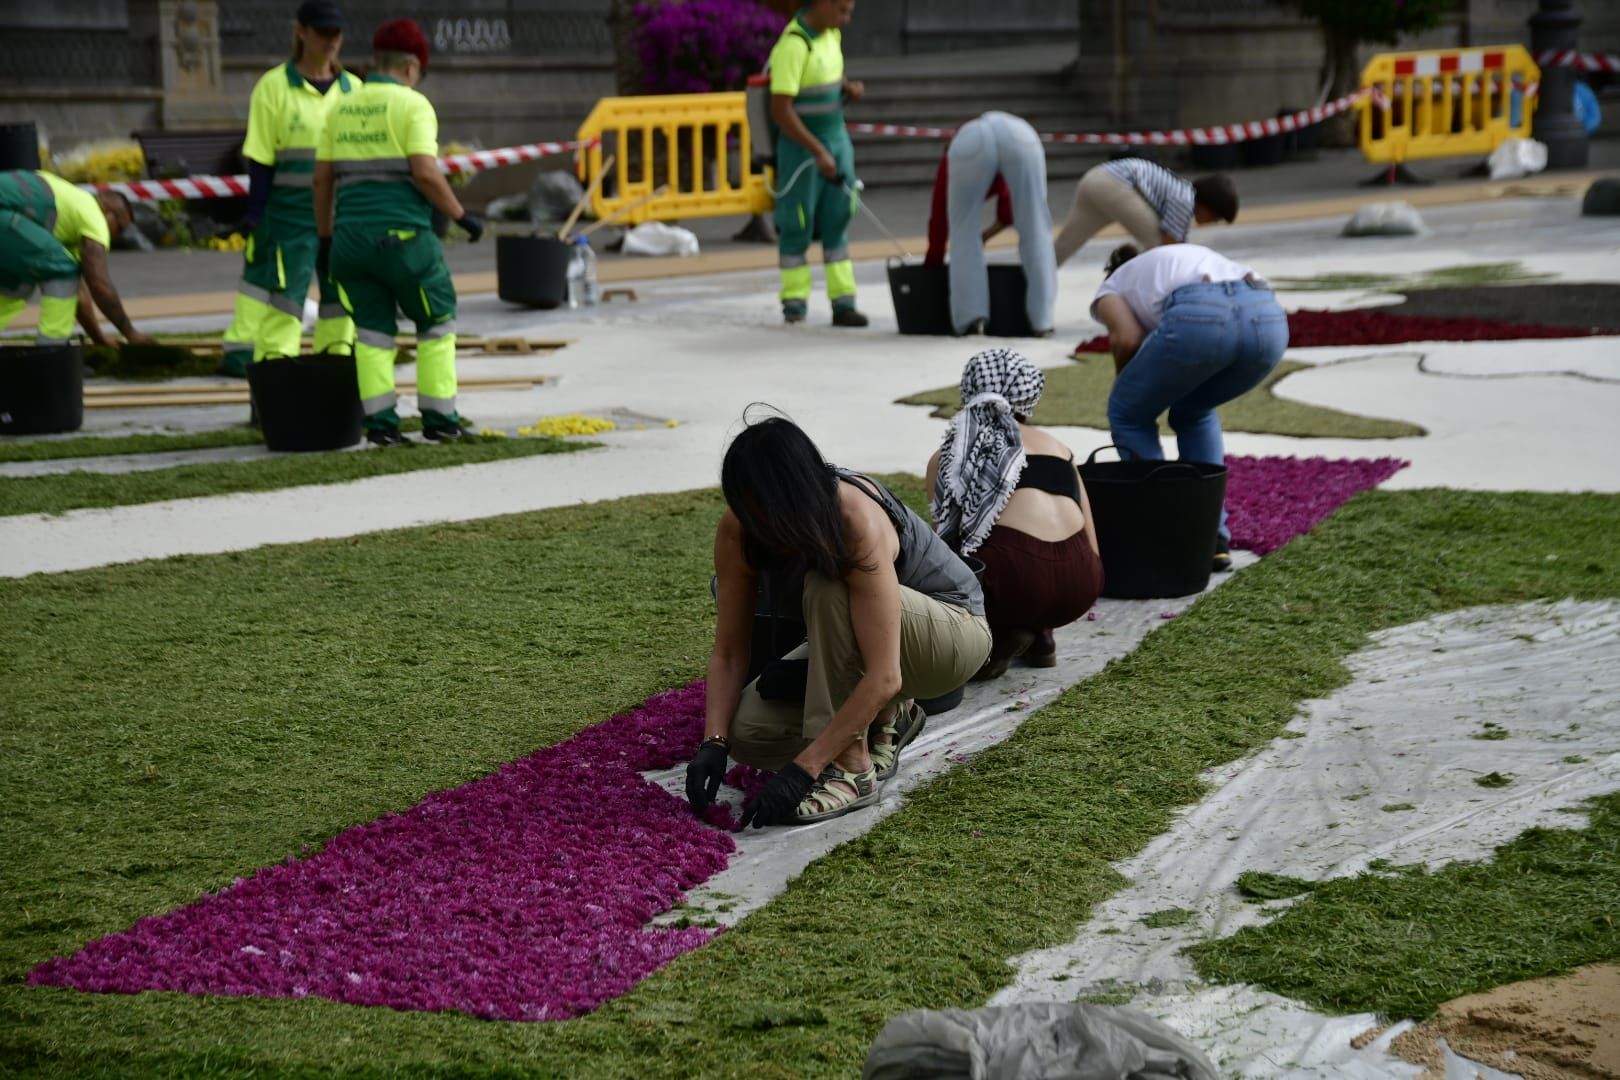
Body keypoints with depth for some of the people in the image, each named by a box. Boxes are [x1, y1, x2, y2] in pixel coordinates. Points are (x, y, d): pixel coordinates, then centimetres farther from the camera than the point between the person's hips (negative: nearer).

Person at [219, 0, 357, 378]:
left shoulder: (352, 89, 10)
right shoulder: (275, 86, -2)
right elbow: (260, 161, -3)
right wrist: (255, 216, -8)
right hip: (291, 213, -4)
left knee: (341, 290, 6)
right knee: (283, 292, -6)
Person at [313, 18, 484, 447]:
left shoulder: (342, 109, 11)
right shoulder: (413, 105, -7)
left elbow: (322, 179, 10)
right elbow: (425, 173, -17)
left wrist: (325, 239, 18)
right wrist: (462, 215, -5)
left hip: (353, 237, 5)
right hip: (403, 238, -5)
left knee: (373, 333, 12)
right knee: (437, 324, 11)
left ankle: (380, 422, 3)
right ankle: (438, 418, 10)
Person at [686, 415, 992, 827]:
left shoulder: (858, 523, -37)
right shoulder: (738, 530, -20)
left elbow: (883, 678, -40)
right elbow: (729, 651, -12)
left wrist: (803, 769, -41)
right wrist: (713, 742, -26)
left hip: (955, 631, -6)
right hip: (851, 640, 6)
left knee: (828, 590, -36)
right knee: (748, 733, -15)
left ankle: (852, 769, -26)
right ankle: (887, 717, 8)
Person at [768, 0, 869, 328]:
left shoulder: (831, 33, 5)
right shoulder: (792, 45, -21)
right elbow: (780, 111, -24)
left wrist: (850, 86, -1)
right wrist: (818, 152, -26)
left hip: (836, 139, 7)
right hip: (801, 146, -7)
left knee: (837, 221, 3)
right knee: (798, 224, 3)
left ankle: (843, 302, 3)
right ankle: (795, 300, 18)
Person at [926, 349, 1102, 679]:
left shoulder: (948, 456, 19)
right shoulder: (1059, 448, 26)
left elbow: (946, 539, 22)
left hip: (1013, 577, -5)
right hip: (1081, 584, 5)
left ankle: (993, 638, 2)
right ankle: (1038, 635, 23)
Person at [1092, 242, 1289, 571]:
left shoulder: (1110, 289, 31)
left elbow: (1128, 339, 7)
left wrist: (1125, 382, 27)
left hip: (1199, 320, -5)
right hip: (1268, 318, 6)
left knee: (1128, 414, 23)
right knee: (1193, 411, 34)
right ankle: (1211, 538, 27)